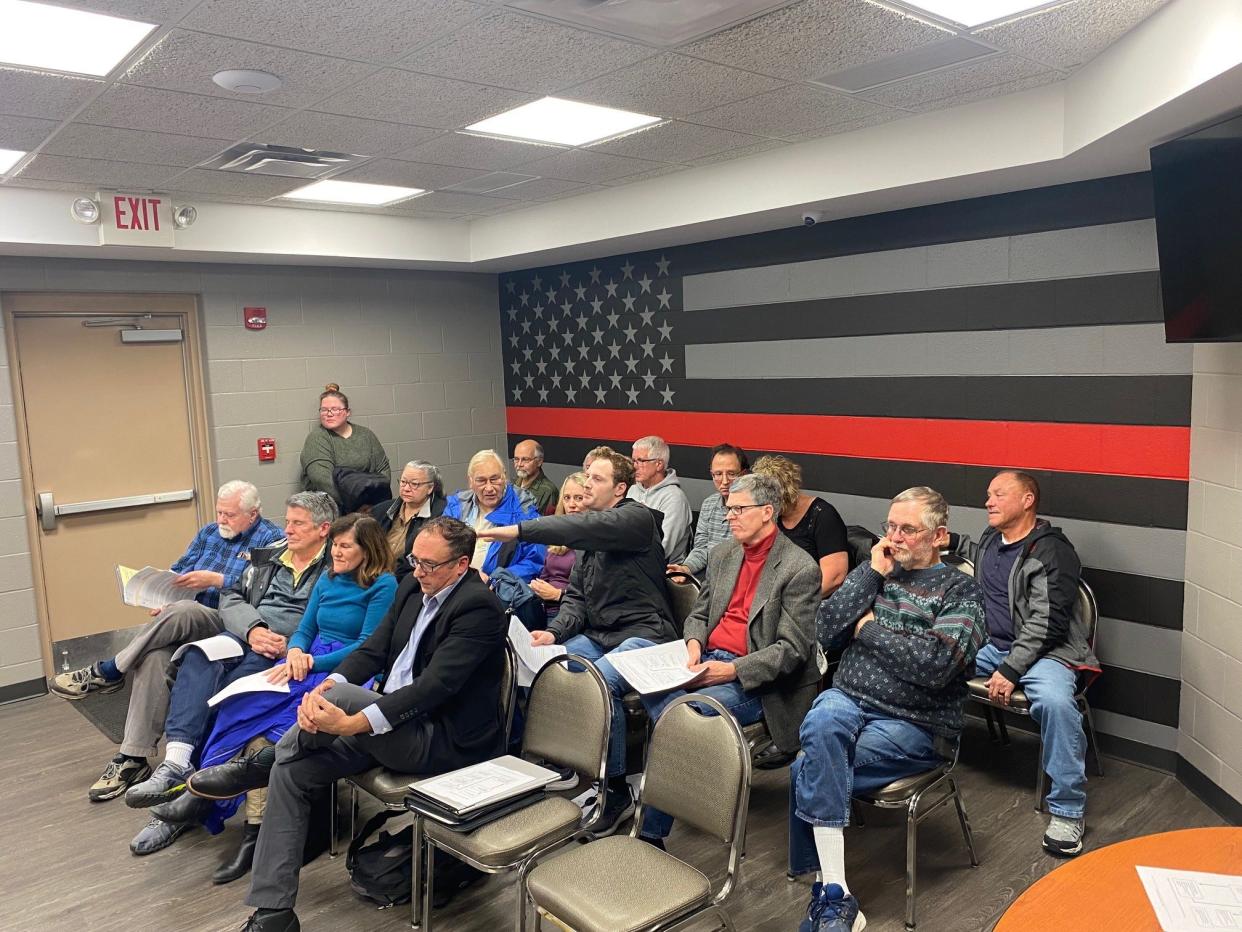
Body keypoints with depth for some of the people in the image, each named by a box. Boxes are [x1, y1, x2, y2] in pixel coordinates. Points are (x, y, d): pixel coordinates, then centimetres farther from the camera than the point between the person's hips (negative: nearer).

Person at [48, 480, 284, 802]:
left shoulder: (270, 539, -1)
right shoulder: (208, 532, 21)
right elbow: (178, 572, 21)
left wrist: (216, 580, -16)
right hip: (185, 627, 6)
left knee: (182, 611, -35)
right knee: (155, 655, -26)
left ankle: (108, 672, -14)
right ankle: (133, 759, -22)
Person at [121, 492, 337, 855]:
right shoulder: (269, 555, 22)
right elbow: (232, 596, 13)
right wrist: (253, 630, -7)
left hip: (289, 652, -6)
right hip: (248, 635, 6)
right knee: (200, 657, -26)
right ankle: (176, 762, -35)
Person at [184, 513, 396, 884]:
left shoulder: (383, 585, -5)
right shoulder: (327, 579, 18)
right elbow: (304, 630, 19)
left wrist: (311, 661, -17)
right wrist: (295, 651, -5)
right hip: (308, 664, 6)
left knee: (256, 709, -27)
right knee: (257, 715, -23)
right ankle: (256, 826, -24)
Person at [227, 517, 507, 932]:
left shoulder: (478, 606, -19)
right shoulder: (413, 587, 7)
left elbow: (433, 687, -26)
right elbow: (373, 650, 7)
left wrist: (352, 723, -31)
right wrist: (325, 686, -13)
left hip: (443, 739, -8)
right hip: (393, 721, 9)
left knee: (342, 696, -28)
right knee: (290, 772, -3)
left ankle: (258, 761, 1)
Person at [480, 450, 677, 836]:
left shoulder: (637, 518, -10)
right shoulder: (589, 538, 15)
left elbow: (587, 526, -31)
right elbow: (576, 598, 12)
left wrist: (518, 530, -36)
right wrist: (554, 632, -8)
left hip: (643, 633, -8)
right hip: (598, 634, 8)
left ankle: (616, 790, -15)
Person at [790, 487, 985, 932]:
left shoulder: (961, 590, 0)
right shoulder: (877, 572, 15)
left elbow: (937, 663, -18)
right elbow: (825, 630, 1)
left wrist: (870, 629, -7)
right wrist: (871, 573, -2)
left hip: (914, 724, -4)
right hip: (847, 698, 4)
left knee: (808, 772, -26)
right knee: (821, 723, -32)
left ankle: (826, 892, -7)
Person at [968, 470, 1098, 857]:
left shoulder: (1053, 552, -10)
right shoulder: (987, 542, 13)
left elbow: (1045, 623, -17)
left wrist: (1010, 670, -24)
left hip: (1041, 651, -7)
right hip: (987, 644, 7)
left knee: (1056, 700, -36)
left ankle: (1067, 811, -21)